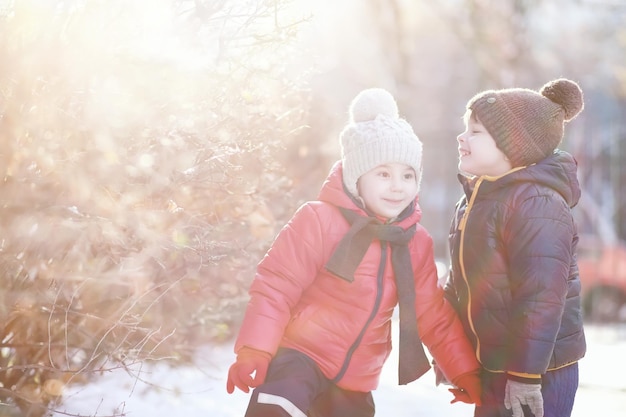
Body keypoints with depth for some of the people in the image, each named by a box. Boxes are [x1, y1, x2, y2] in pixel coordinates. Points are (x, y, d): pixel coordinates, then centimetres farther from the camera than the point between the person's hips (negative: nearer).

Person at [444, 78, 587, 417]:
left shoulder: (536, 204, -20)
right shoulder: (476, 198, 10)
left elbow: (541, 298, -25)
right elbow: (462, 279, 18)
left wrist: (526, 376, -26)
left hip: (539, 370, -9)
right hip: (494, 365, 9)